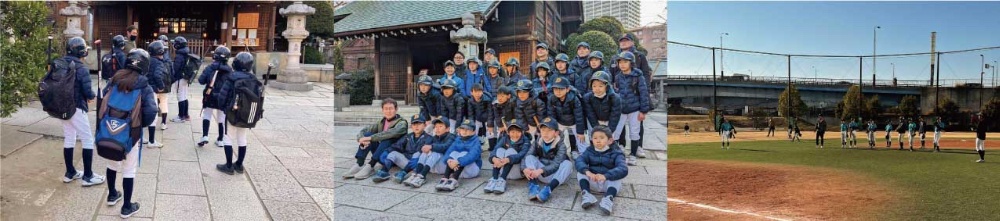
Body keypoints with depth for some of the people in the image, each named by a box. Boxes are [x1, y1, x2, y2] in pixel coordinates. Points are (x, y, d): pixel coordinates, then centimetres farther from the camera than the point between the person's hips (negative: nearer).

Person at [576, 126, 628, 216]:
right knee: (581, 172, -16)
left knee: (616, 175, -31)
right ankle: (586, 194, -34)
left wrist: (605, 176, -46)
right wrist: (587, 171, -41)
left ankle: (609, 198, -50)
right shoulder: (590, 151, 2)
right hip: (593, 182, 3)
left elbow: (623, 169, -29)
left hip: (608, 183, -3)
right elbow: (579, 161, -18)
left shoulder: (615, 153, -10)